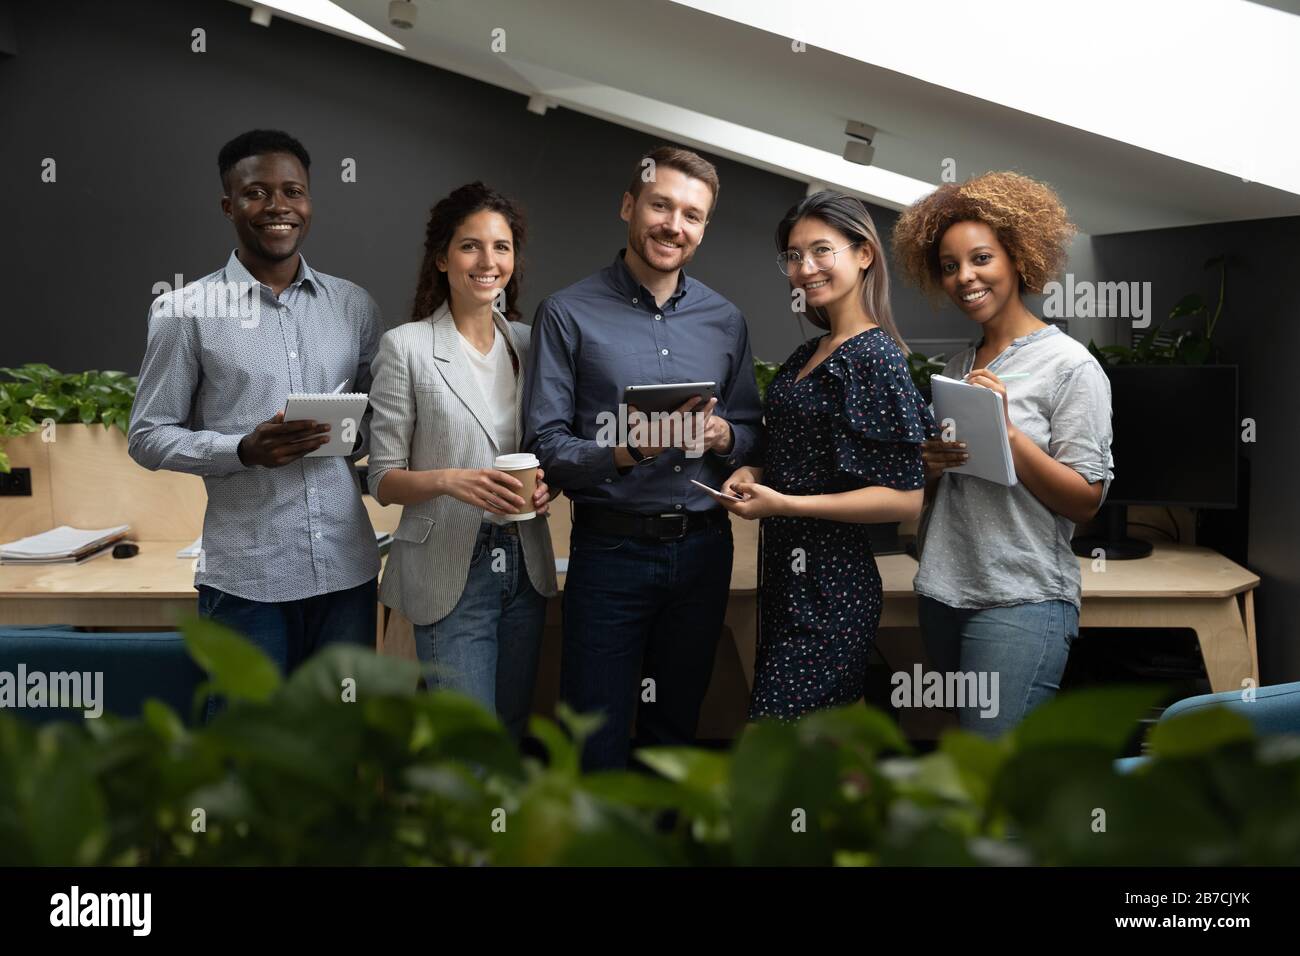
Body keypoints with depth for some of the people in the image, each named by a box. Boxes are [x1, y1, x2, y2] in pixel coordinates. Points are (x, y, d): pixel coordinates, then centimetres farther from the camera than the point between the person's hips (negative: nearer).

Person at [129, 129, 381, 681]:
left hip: (347, 567, 4)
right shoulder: (186, 311, -2)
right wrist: (244, 450, -16)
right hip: (246, 577, -3)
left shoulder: (355, 305, 8)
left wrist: (354, 435, -7)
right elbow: (148, 436, 0)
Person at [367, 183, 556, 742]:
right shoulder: (406, 347, -7)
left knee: (512, 736, 15)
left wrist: (548, 482, -4)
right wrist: (449, 480, -24)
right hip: (451, 573, -5)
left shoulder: (528, 342, 8)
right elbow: (384, 481, -6)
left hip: (525, 565, 5)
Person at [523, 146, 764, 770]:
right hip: (610, 550, -4)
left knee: (675, 733, 17)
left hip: (702, 548, 4)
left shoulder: (725, 321, 9)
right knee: (595, 748, 2)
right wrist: (625, 451, -24)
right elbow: (545, 446, -9)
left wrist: (722, 436, -11)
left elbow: (753, 434, 11)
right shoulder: (568, 314, -4)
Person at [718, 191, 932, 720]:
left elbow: (906, 498, -18)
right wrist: (753, 473, 3)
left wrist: (785, 504, -20)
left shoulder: (876, 356, -13)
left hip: (830, 585, -9)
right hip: (787, 576, 9)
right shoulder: (808, 354, 13)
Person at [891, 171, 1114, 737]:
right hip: (943, 592, 7)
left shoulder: (1070, 365, -7)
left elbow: (1086, 501, -11)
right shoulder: (957, 368, 13)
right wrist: (930, 465, -3)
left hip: (1021, 603, -7)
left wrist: (1006, 430, -20)